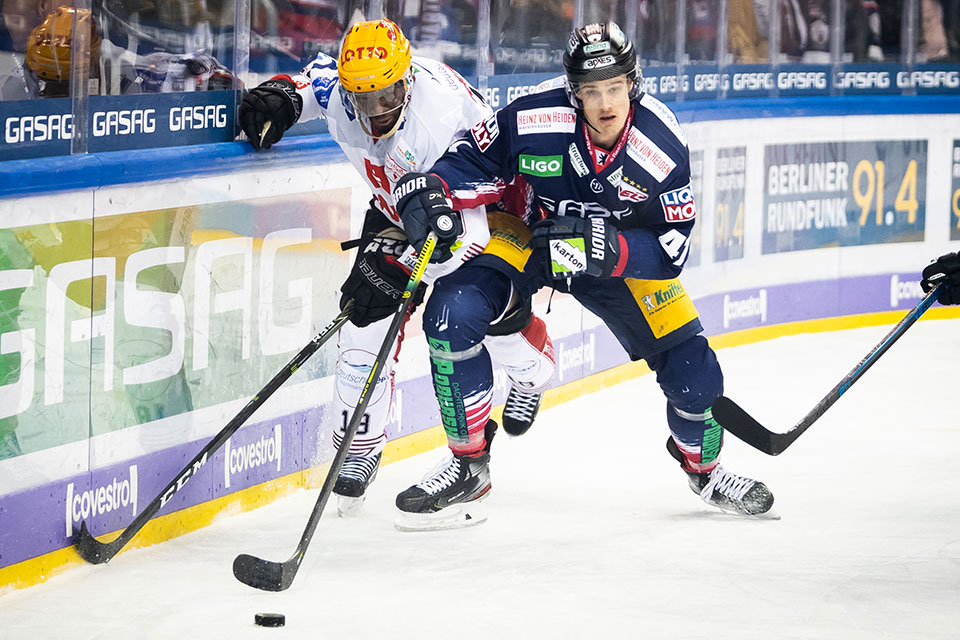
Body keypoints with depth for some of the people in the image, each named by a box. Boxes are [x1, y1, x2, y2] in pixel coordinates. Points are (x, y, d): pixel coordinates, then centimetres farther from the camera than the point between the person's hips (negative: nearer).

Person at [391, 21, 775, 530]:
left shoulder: (663, 148, -25)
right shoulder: (533, 119, -30)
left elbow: (671, 250, -20)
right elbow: (472, 162, -14)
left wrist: (604, 246, -38)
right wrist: (427, 192, -34)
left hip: (621, 250, 1)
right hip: (523, 235, -1)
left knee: (691, 368, -4)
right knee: (452, 313, -26)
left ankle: (702, 464, 32)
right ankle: (469, 468, -8)